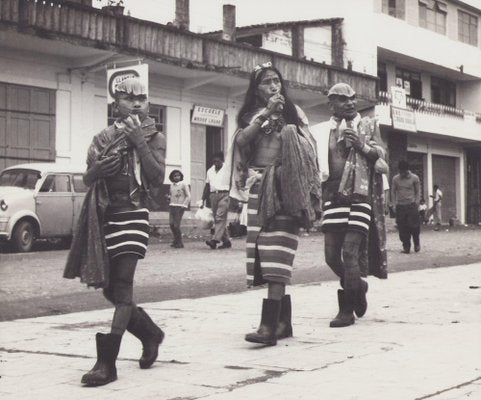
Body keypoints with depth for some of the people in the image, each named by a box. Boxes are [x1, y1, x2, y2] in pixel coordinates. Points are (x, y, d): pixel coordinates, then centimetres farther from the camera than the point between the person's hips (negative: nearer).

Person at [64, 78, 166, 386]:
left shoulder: (154, 138, 5)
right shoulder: (103, 138, 14)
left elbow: (157, 178, -9)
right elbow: (87, 179, 11)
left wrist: (139, 141, -13)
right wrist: (98, 169, -11)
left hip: (133, 213, -5)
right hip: (103, 216, 5)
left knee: (122, 283, -14)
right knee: (109, 287, 9)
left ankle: (107, 361, -15)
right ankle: (151, 333, 33)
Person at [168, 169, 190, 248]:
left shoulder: (183, 185, 0)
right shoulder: (172, 185, 15)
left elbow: (188, 196, 0)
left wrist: (184, 205, -9)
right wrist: (168, 197, 7)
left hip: (179, 207, -5)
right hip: (172, 206, 5)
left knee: (176, 225, -11)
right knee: (171, 223, -5)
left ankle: (179, 243, -1)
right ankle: (176, 240, 10)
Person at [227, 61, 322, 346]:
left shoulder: (293, 112, 10)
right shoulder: (252, 115, 16)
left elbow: (308, 150, 6)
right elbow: (241, 140, -4)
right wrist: (265, 115, -9)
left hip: (285, 188, -3)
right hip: (259, 189, 4)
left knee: (278, 253, -13)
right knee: (264, 254, 2)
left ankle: (269, 325, -21)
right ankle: (284, 320, 11)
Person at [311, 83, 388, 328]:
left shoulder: (368, 125, 11)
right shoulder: (321, 131, 10)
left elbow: (381, 154, 6)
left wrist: (363, 146, -12)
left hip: (361, 196, -2)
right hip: (333, 197, 2)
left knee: (351, 251, -11)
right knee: (332, 254, 3)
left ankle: (347, 309, 0)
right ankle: (358, 286, 31)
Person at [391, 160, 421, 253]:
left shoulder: (414, 178, 2)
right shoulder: (395, 179, 5)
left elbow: (417, 191, 8)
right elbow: (394, 192, 13)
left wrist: (416, 202, -1)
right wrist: (395, 203, 6)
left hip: (412, 205, -2)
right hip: (400, 206, 2)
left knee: (414, 225, -7)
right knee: (402, 228, -2)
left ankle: (416, 243, 16)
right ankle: (406, 247, 6)